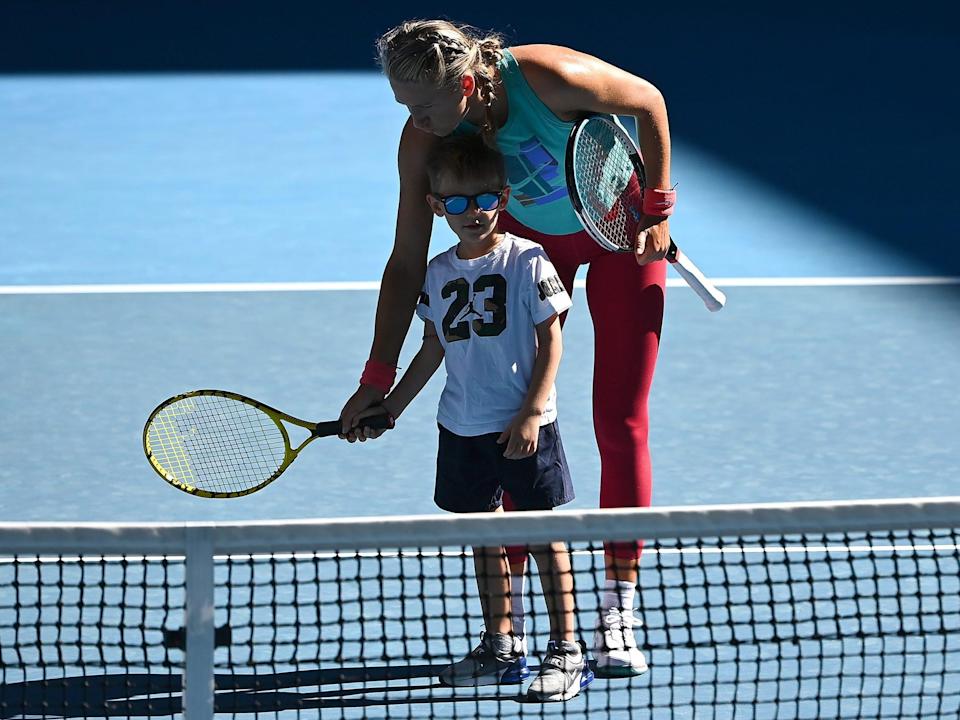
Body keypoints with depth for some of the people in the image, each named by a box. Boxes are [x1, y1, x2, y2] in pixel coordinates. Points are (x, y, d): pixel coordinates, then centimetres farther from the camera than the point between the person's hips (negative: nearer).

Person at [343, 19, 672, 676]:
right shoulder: (423, 140, -23)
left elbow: (648, 101, -16)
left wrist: (657, 210, -16)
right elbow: (407, 263, -16)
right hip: (529, 237, 3)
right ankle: (507, 615, 2)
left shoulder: (548, 76, -36)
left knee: (620, 422, -6)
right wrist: (377, 380, -18)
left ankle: (618, 616, -2)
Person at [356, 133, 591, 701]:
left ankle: (567, 650, 2)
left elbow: (551, 341, -8)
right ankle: (502, 646, 23)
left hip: (524, 425, -6)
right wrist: (390, 407, 17)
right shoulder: (440, 273, 6)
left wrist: (531, 413, -14)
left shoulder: (526, 262, -9)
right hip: (463, 425, 6)